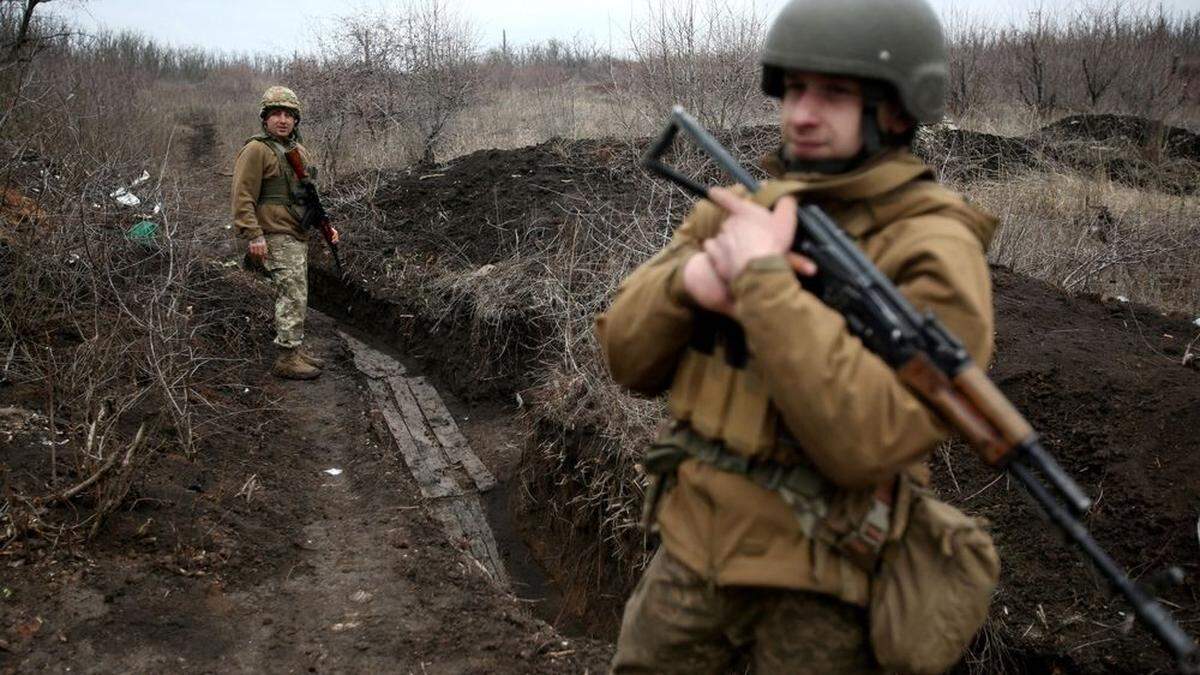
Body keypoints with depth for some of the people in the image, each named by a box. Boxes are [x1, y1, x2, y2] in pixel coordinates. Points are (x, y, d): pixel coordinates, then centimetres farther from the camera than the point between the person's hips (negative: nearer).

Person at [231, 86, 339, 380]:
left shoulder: (300, 151, 16)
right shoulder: (256, 150, -10)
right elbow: (243, 197, -16)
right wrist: (254, 236, -22)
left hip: (298, 236, 8)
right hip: (277, 237, -8)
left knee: (294, 296, 14)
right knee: (293, 296, -11)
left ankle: (295, 348, 23)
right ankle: (287, 358, -6)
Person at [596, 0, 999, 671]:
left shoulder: (935, 251, -17)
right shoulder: (744, 208, 0)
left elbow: (865, 441, -30)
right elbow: (629, 354, -2)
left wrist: (762, 279, -27)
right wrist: (690, 280, -21)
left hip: (819, 583, -5)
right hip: (695, 545, 5)